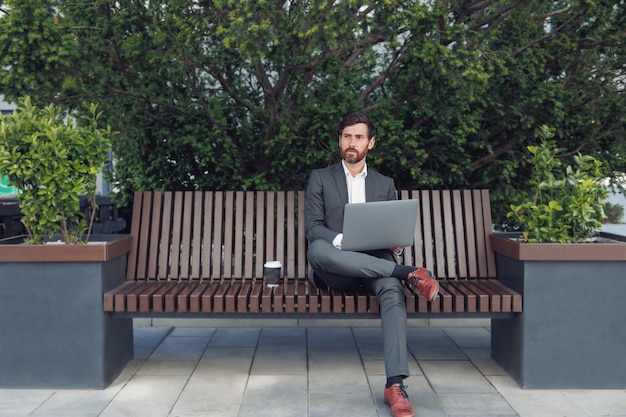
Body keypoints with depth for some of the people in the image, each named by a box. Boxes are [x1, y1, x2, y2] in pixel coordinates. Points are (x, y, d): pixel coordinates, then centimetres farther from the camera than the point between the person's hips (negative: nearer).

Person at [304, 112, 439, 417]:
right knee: (316, 249, -38)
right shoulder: (320, 178, 11)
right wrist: (340, 240, -22)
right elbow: (312, 228, -1)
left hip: (373, 263, 1)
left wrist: (396, 243, -11)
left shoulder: (385, 184, 19)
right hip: (335, 271, -1)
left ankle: (395, 384, -40)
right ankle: (407, 273, -32)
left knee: (393, 291, -35)